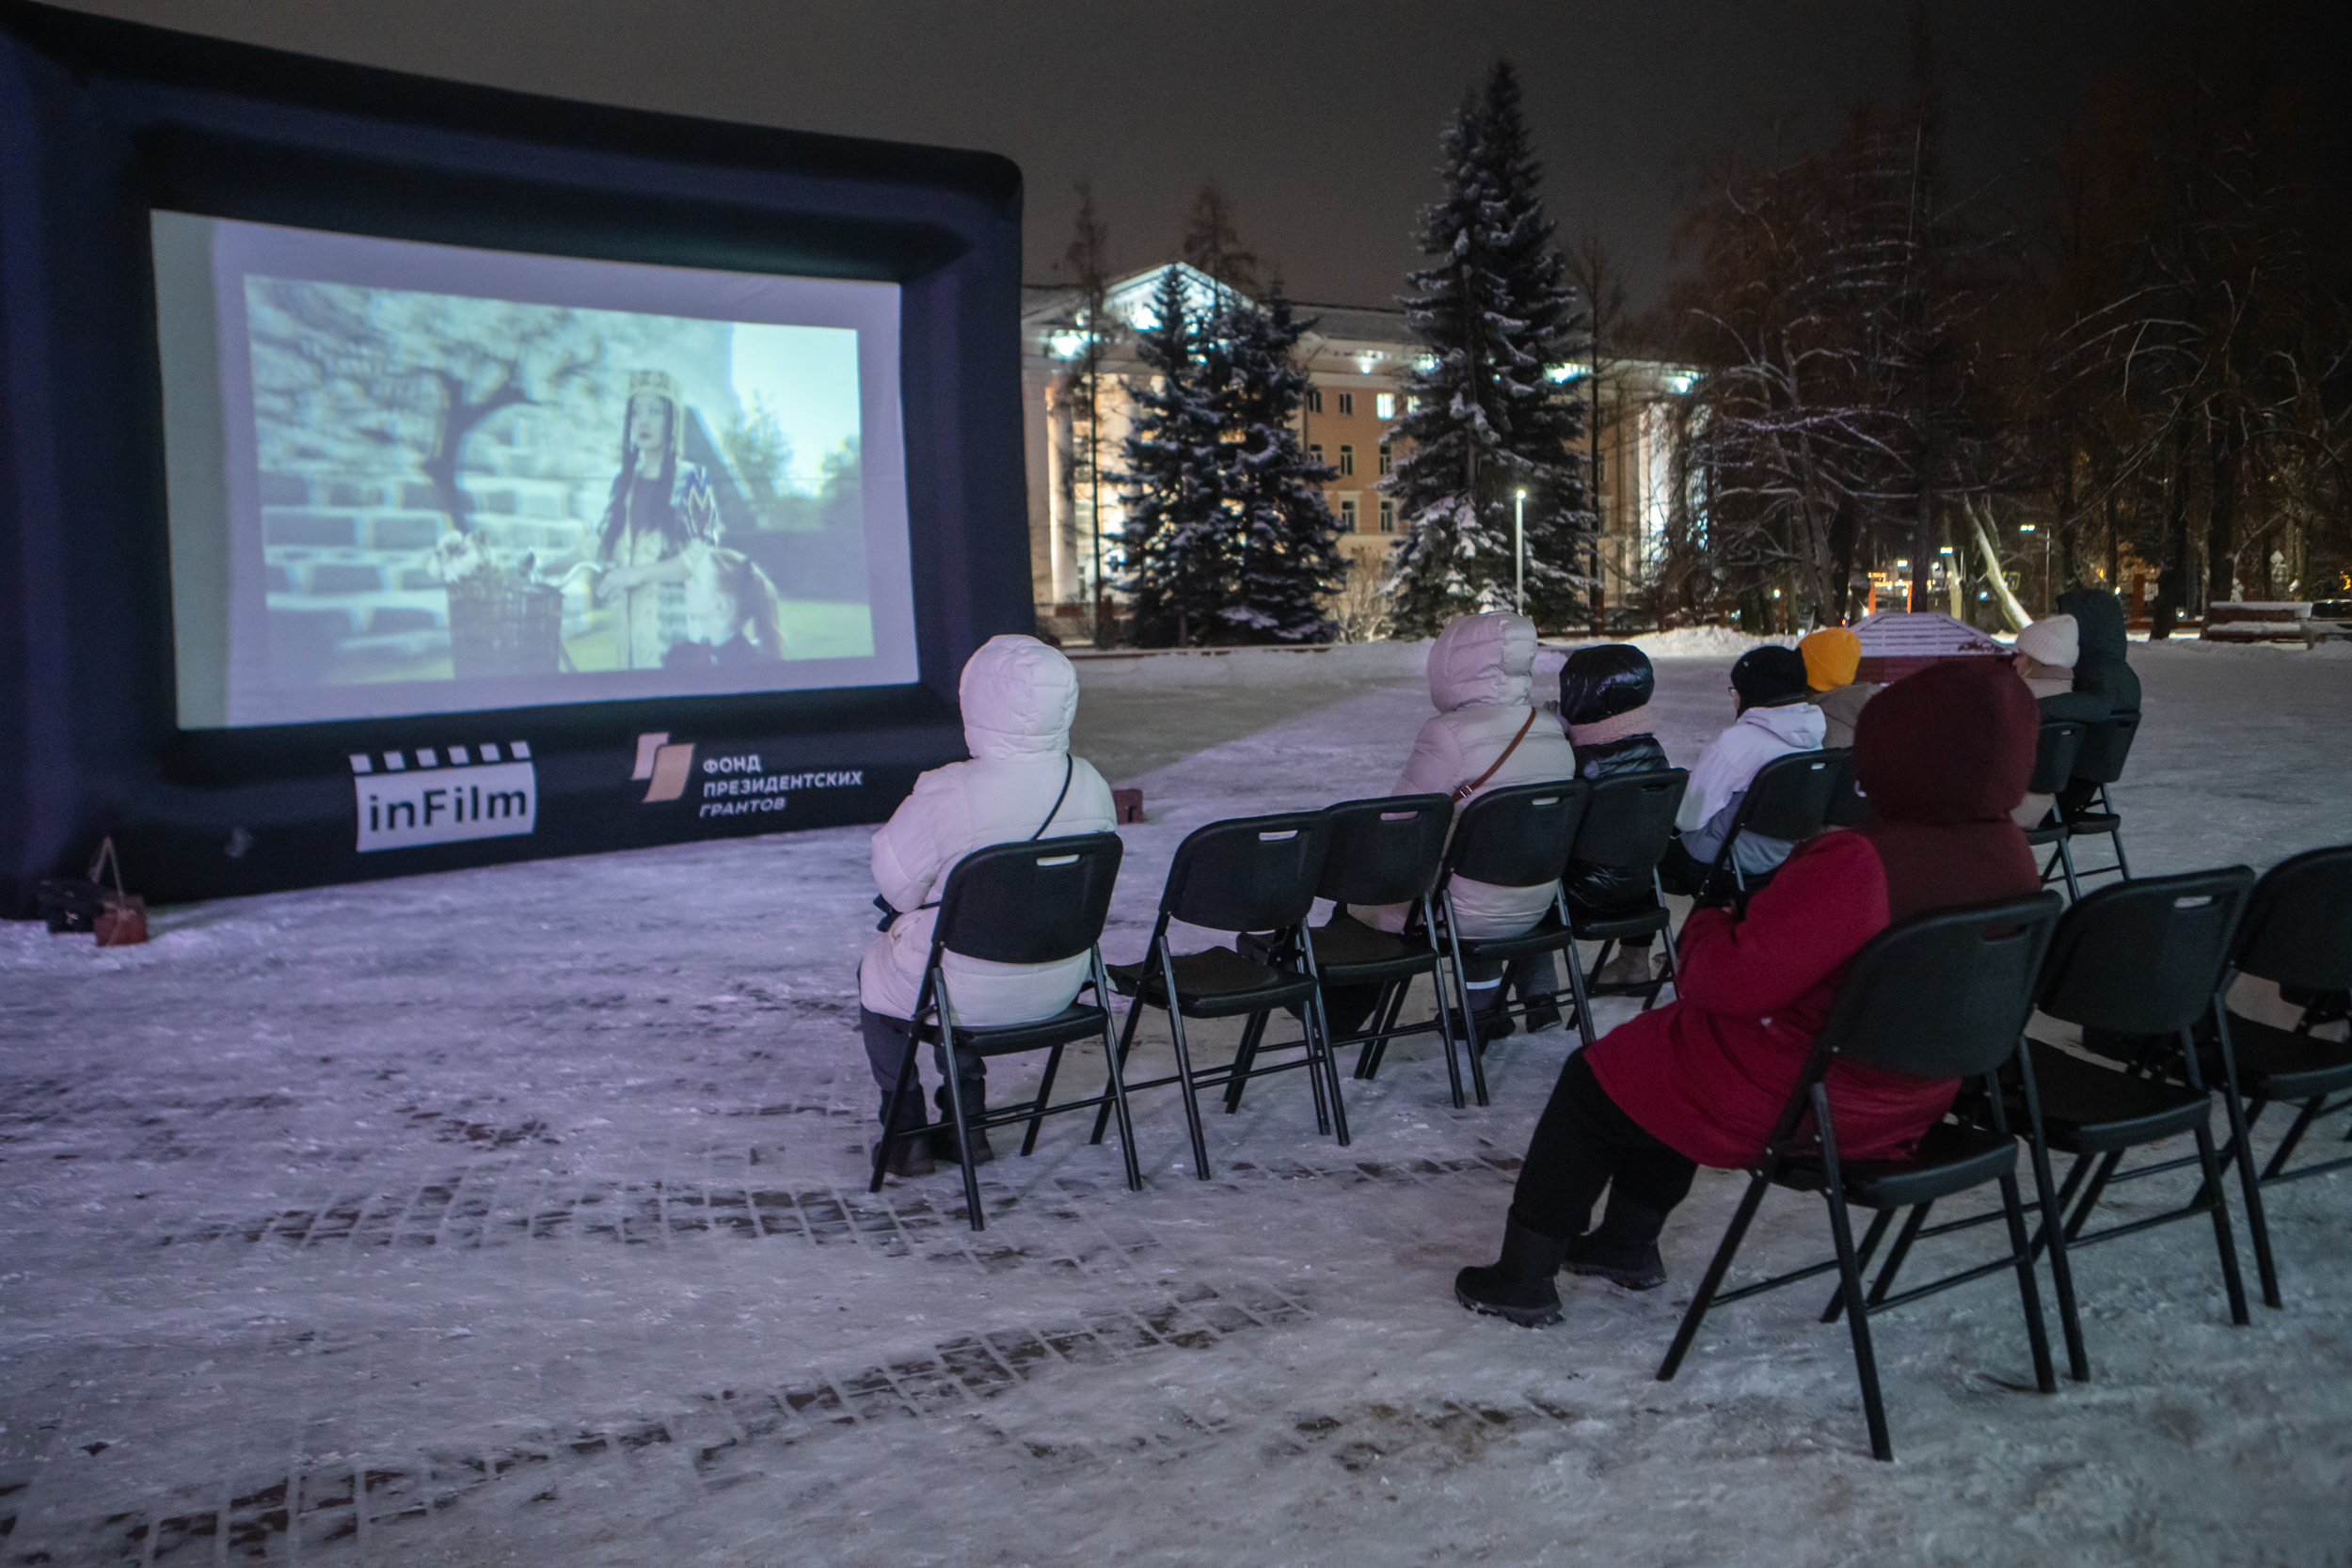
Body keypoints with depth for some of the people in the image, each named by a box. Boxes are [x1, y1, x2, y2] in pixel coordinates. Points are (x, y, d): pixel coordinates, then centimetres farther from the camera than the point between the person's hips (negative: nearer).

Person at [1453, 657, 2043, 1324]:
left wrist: (1706, 925, -7)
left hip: (1799, 1104, -8)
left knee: (1592, 1081, 15)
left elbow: (1733, 979, -28)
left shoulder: (1858, 865, -34)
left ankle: (1523, 1276, 27)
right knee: (1671, 1053, 31)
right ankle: (1628, 1245, 42)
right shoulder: (2011, 853, -7)